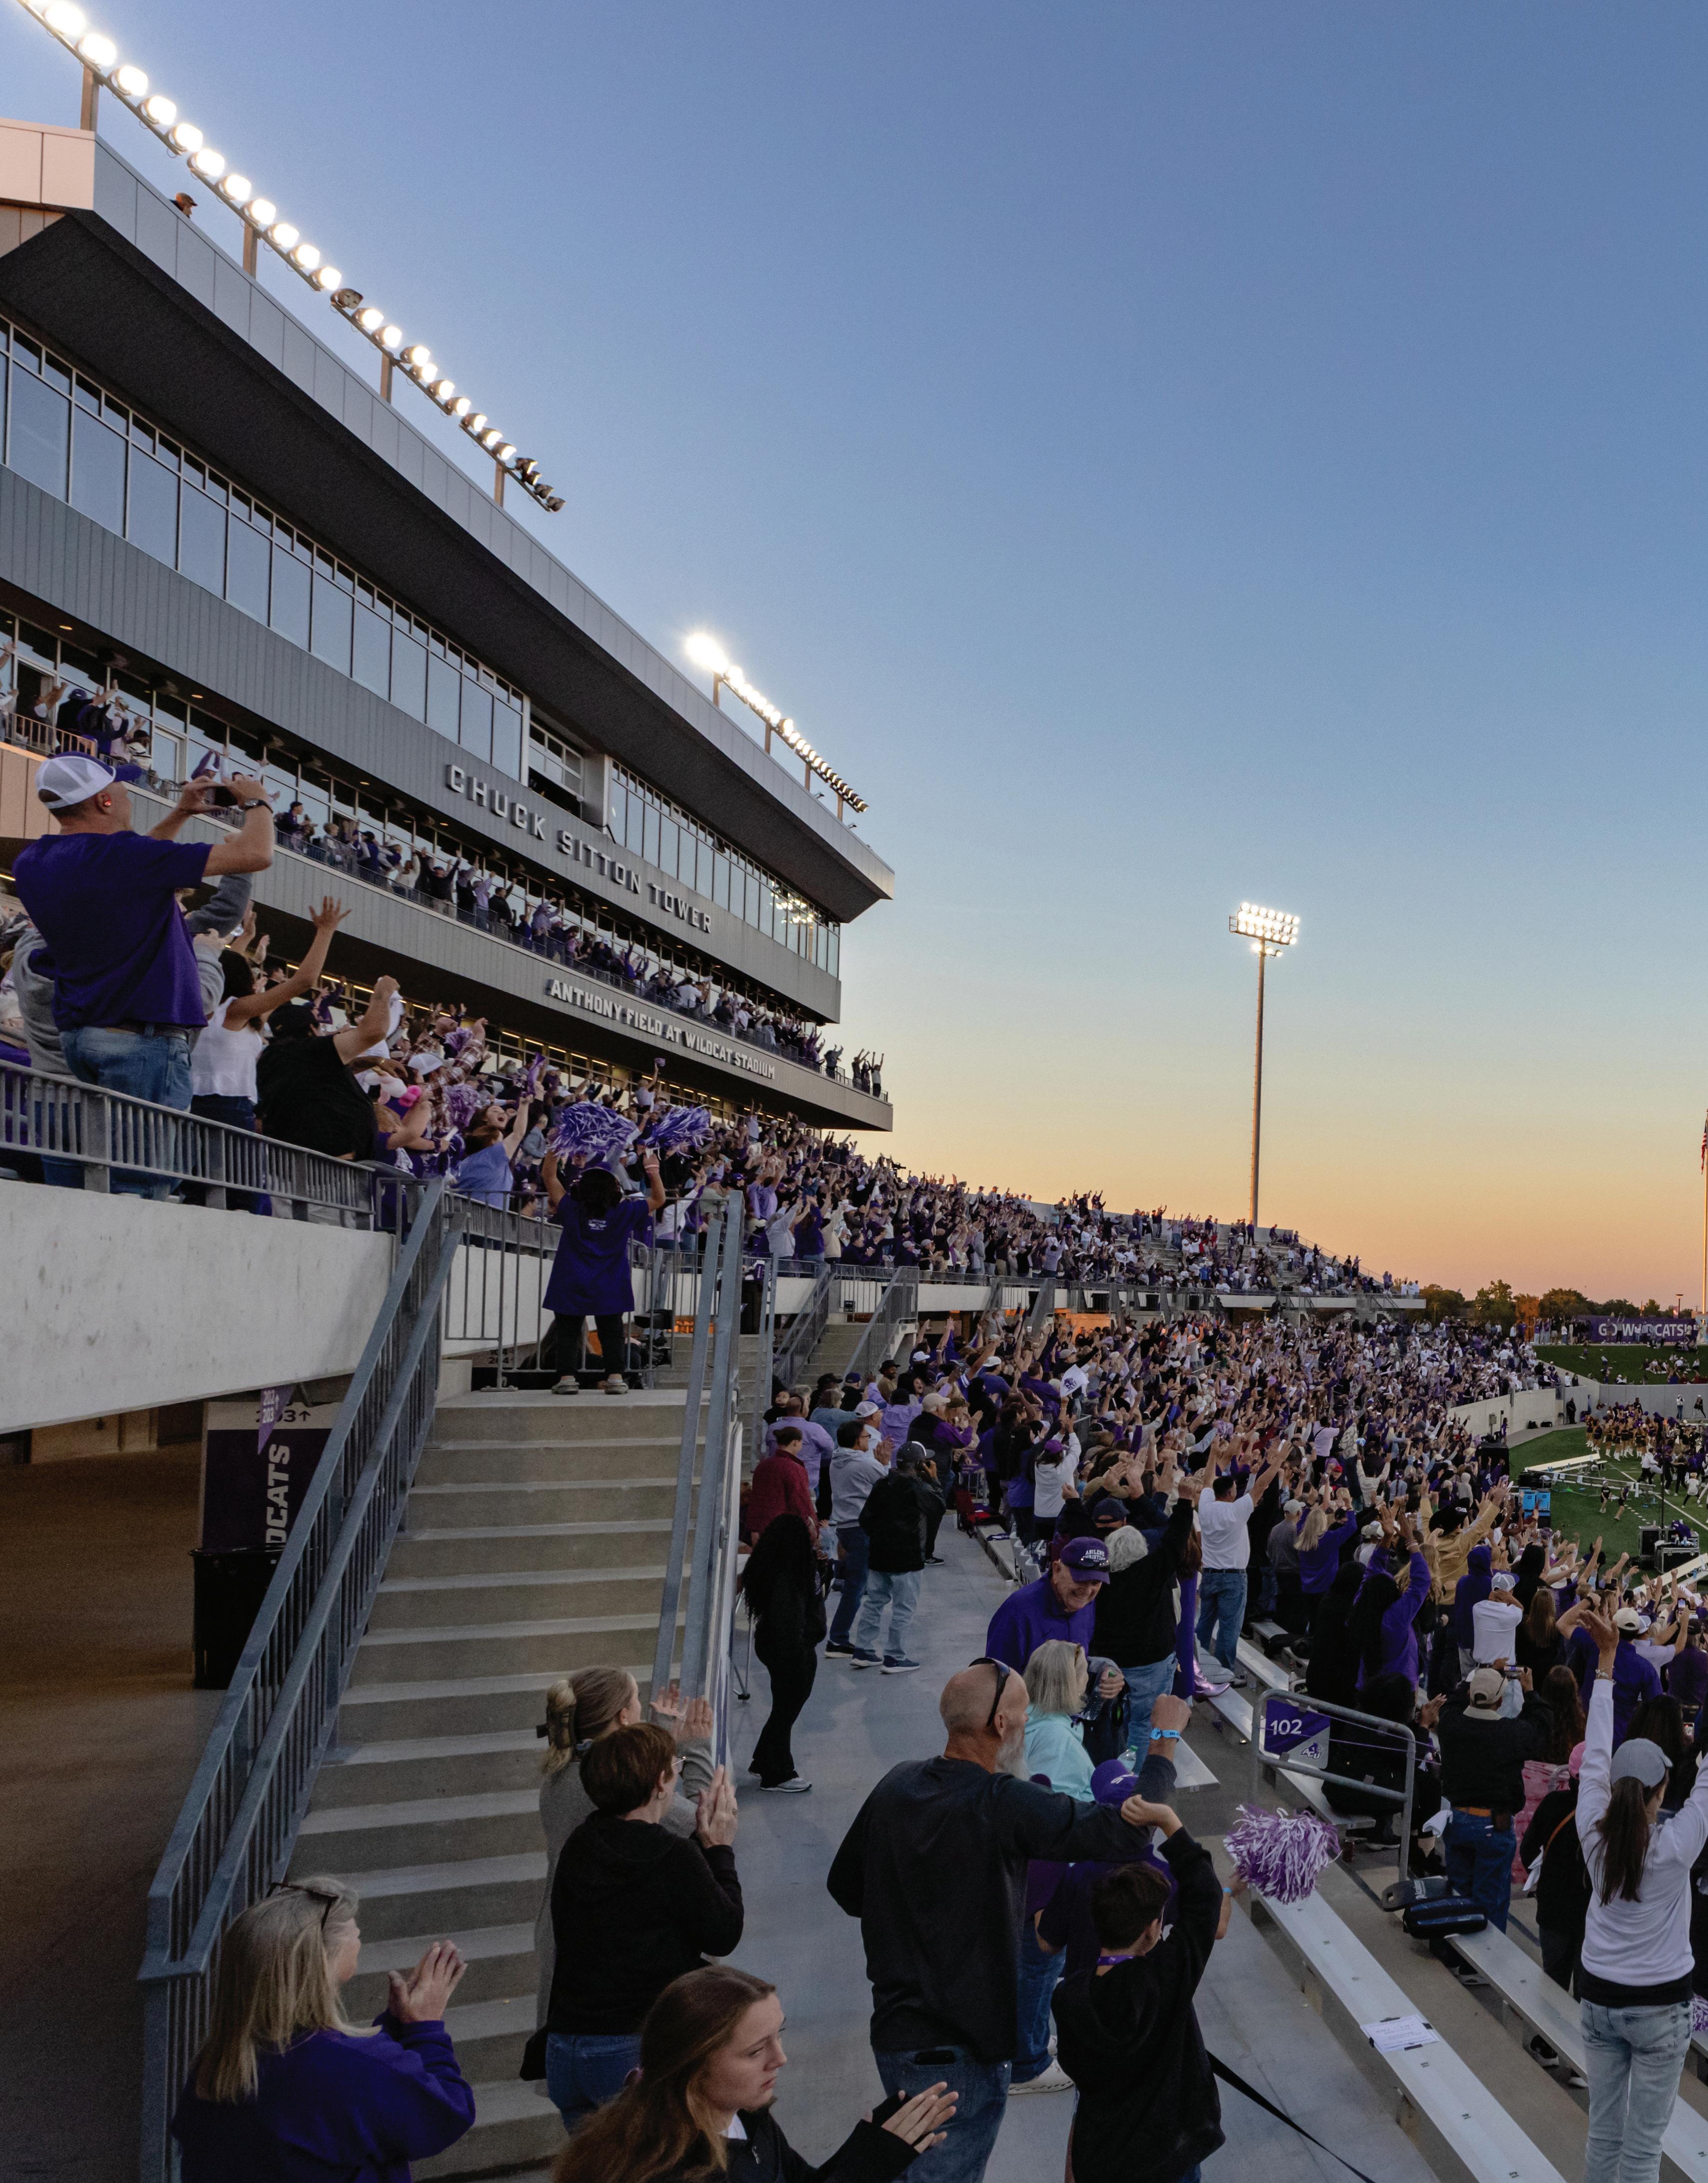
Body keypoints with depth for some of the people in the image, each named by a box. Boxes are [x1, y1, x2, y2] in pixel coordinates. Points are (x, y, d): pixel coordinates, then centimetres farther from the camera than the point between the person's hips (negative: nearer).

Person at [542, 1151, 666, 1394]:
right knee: (612, 1333, 8)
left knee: (567, 1331, 5)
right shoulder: (625, 1213, -4)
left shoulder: (572, 1211, -4)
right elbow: (658, 1199, 7)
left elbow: (549, 1176, 4)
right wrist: (653, 1170, 13)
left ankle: (567, 1377, -3)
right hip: (610, 1289, 1)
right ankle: (615, 1376, -2)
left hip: (571, 1287, -1)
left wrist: (554, 1150, 9)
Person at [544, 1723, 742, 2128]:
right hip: (642, 2053, -7)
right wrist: (719, 1849, 4)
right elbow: (724, 1935, -4)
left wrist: (702, 1842, 17)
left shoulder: (578, 1848, 4)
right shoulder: (673, 1858, -16)